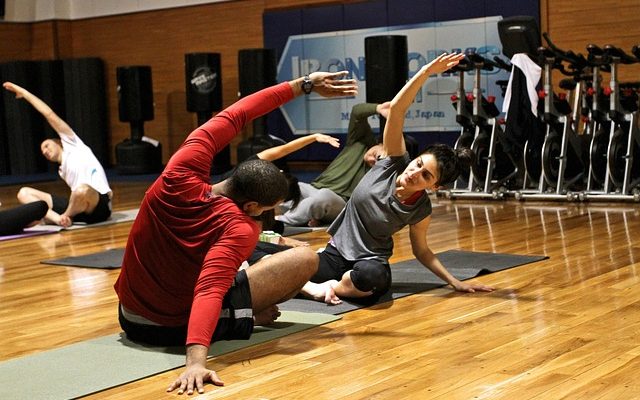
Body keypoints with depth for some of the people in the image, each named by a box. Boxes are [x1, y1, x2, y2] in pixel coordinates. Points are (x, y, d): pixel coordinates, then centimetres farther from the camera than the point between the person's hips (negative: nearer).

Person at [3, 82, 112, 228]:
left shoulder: (72, 145, 13)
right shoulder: (62, 170, 32)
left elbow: (49, 114, 8)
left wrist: (24, 92, 13)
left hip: (99, 205, -7)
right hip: (78, 208, 7)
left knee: (82, 191, -44)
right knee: (24, 193, 1)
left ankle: (65, 216, -10)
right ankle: (59, 219, -28)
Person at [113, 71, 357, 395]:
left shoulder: (180, 177, -15)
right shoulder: (240, 228, -28)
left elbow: (231, 117, -6)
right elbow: (210, 291, -44)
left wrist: (302, 85, -4)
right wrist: (196, 359, -57)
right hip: (178, 328, -5)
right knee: (306, 258, -6)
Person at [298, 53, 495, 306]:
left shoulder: (421, 210, -10)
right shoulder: (394, 161, -10)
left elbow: (421, 250, 6)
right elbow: (396, 109, -20)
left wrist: (454, 282, -5)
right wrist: (426, 72, -32)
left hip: (370, 263, -1)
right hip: (336, 254, 1)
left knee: (372, 276, -41)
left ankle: (332, 287, -12)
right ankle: (313, 287, 5)